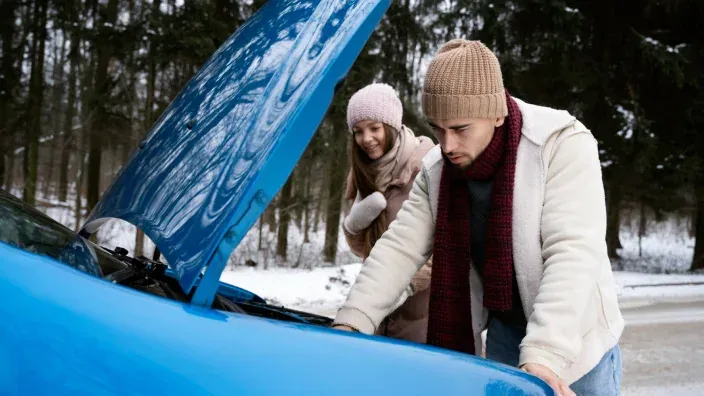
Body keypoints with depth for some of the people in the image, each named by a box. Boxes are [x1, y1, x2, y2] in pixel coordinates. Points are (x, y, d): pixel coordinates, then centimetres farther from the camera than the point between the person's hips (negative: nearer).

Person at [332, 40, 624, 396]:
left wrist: (543, 355, -41)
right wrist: (351, 324, -23)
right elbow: (399, 248, -10)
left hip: (576, 340, -4)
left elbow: (572, 254, -31)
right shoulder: (436, 169, -7)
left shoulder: (563, 143, -23)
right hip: (503, 334, 4)